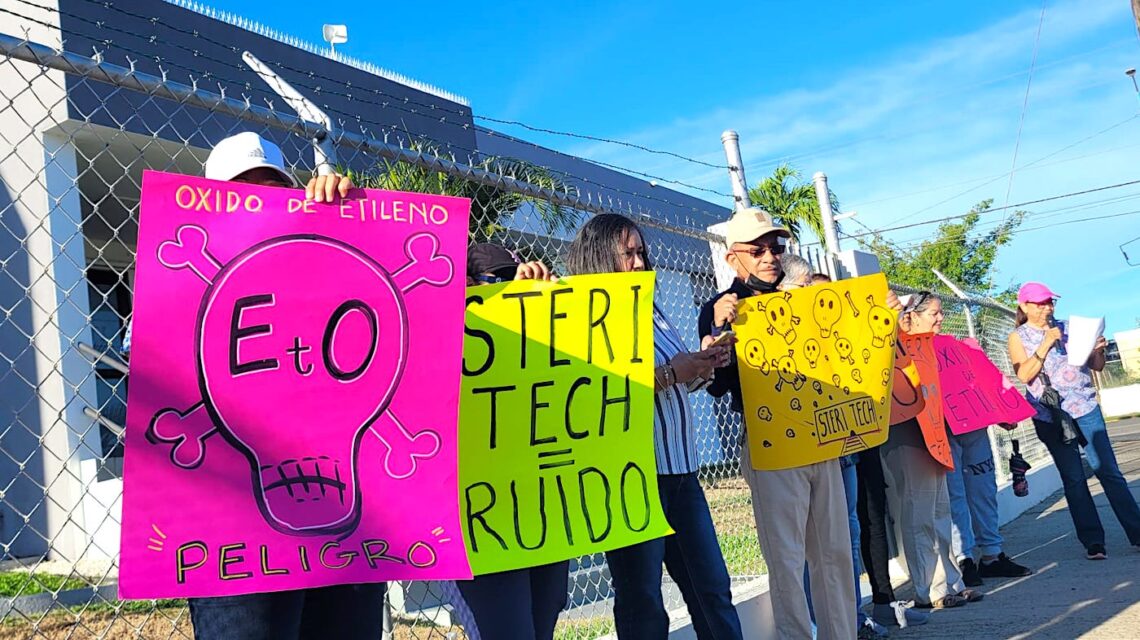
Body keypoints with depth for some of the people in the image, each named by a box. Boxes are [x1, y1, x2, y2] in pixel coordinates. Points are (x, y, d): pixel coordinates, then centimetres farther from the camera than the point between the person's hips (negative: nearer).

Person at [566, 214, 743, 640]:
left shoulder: (651, 310, 15)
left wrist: (700, 363, 5)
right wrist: (670, 372, -18)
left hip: (680, 469, 8)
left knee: (713, 588, 12)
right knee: (642, 602, 3)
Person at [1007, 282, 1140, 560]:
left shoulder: (1067, 328, 10)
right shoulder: (1018, 337, 2)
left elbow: (1097, 366, 11)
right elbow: (1024, 375, -11)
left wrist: (1098, 349, -10)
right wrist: (1046, 344, -17)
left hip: (1086, 408, 2)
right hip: (1051, 415, -2)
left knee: (1109, 472, 1)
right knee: (1073, 479, 1)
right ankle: (1093, 541, 7)